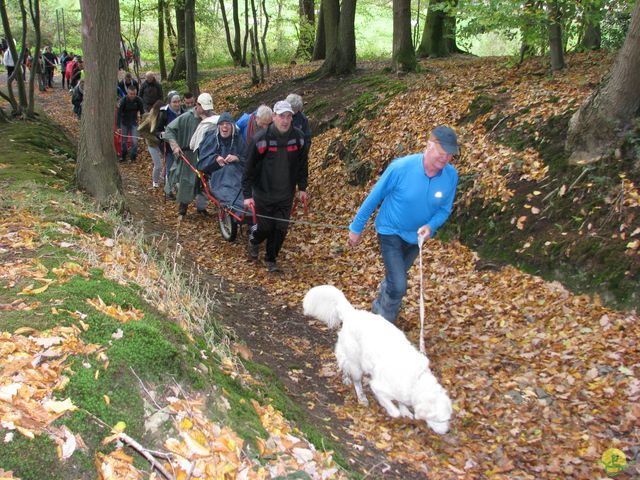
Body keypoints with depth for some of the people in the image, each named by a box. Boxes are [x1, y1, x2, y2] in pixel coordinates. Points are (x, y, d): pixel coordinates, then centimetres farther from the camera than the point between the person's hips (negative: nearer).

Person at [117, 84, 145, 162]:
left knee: (134, 141, -6)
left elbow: (142, 112, -2)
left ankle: (133, 157, 8)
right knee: (123, 141, 8)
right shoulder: (123, 101, -18)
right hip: (124, 123, -1)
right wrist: (119, 126, -21)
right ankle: (123, 156, 27)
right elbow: (119, 113, -17)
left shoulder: (138, 100, -13)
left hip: (134, 122, 1)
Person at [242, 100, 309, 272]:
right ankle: (254, 241, 42)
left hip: (286, 194, 3)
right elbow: (249, 168, -11)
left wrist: (302, 187, 9)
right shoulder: (261, 138, -17)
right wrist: (247, 195, -12)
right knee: (265, 227, 6)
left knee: (281, 228, 4)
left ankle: (271, 259, 26)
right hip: (263, 194, -3)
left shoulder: (299, 137, -7)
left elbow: (302, 164, 8)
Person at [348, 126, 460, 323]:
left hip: (416, 236, 4)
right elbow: (374, 197, -17)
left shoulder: (451, 176, -19)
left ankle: (379, 309, 53)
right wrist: (356, 227, -9)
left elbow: (444, 209, -5)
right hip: (390, 231, -4)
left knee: (395, 278, 24)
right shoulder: (401, 167, -29)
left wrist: (430, 226, -27)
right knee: (398, 286, -14)